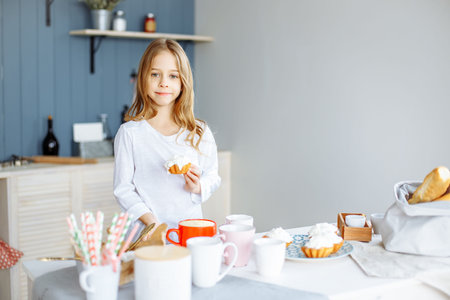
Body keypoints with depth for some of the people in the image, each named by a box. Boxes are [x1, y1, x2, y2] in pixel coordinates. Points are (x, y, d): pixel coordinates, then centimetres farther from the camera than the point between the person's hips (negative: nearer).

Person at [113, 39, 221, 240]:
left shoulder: (199, 133, 8)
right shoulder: (129, 133, 2)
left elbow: (213, 177, 14)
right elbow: (123, 188, 1)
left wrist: (198, 187, -8)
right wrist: (150, 220, -11)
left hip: (191, 229, 2)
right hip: (145, 232, -2)